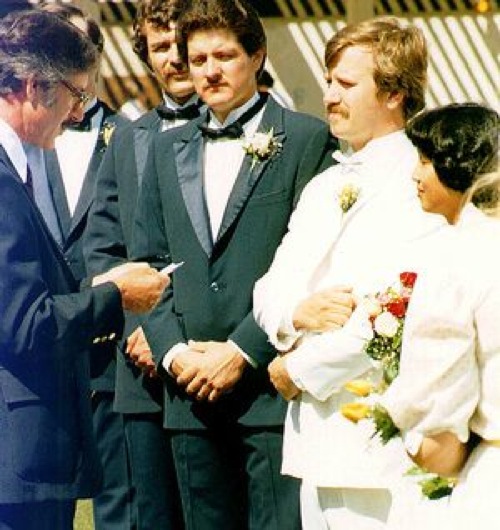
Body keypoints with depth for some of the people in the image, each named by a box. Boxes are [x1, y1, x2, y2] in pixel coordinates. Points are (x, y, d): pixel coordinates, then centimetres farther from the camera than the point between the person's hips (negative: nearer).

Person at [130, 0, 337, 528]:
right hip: (190, 390, 5)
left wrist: (243, 351, -12)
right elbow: (147, 262, 14)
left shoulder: (306, 139, 0)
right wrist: (173, 350, -2)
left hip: (272, 384, -5)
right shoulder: (167, 150, 17)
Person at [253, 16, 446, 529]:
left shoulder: (419, 185, -9)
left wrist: (298, 370, -9)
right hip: (315, 436, 8)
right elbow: (268, 290, 17)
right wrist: (295, 313, -8)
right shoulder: (323, 188, 20)